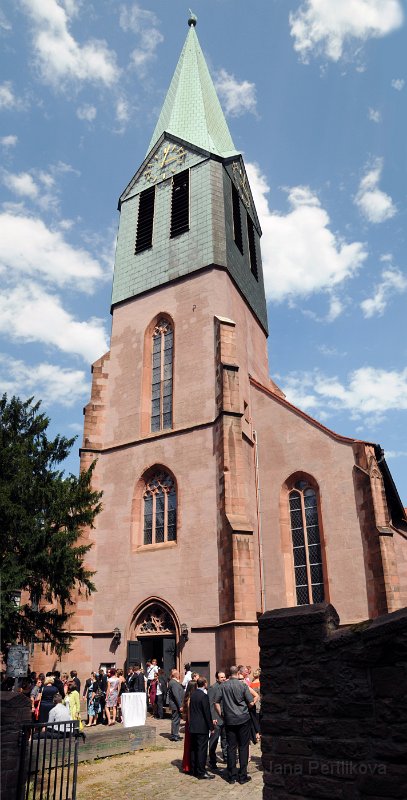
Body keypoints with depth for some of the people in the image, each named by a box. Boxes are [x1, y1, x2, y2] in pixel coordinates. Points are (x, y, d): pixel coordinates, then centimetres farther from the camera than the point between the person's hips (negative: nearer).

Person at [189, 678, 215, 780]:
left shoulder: (193, 694, 6)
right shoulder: (204, 696, -18)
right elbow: (207, 712, -18)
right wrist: (211, 726, -6)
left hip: (193, 726, 8)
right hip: (202, 727, -8)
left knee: (194, 748, 15)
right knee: (202, 749, 0)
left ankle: (194, 770, 25)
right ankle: (201, 773, 5)